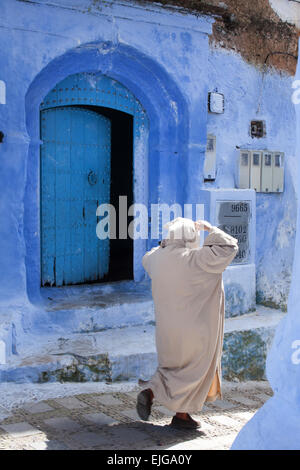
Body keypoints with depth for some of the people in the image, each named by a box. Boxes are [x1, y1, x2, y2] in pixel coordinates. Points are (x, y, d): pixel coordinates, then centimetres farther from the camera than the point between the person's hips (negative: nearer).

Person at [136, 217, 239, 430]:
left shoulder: (158, 258, -1)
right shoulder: (194, 259, -20)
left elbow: (147, 259, 26)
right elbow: (229, 247, -16)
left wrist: (167, 243, 22)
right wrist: (211, 229, -2)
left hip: (167, 326, 6)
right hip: (193, 328, -6)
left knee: (174, 365, 25)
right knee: (195, 369, 11)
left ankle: (150, 392, 7)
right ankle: (182, 414, 17)